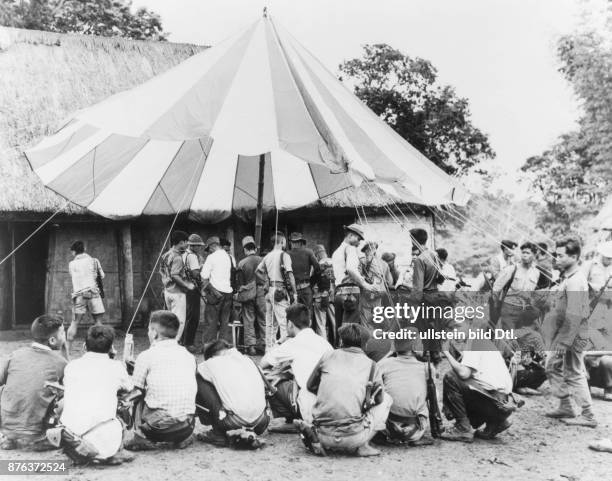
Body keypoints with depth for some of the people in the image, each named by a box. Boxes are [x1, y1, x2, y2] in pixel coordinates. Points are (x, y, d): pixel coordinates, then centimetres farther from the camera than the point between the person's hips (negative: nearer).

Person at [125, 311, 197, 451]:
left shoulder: (146, 356, -1)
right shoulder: (189, 355, 11)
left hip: (158, 426, -4)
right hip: (187, 427, 4)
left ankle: (142, 438, 6)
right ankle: (182, 438, 16)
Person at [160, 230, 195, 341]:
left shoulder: (166, 255, 12)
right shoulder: (177, 257, -17)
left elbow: (161, 271, 17)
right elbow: (175, 275, -24)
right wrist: (187, 285, -17)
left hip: (167, 290, 10)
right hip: (177, 292, -10)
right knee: (179, 321, -6)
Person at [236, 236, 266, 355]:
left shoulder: (241, 263, -5)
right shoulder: (262, 261, -4)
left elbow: (240, 283, 0)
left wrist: (239, 293, 12)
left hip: (247, 295, -1)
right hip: (262, 294, 1)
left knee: (248, 321, 5)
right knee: (263, 320, 11)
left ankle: (250, 346, 2)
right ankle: (263, 344, 13)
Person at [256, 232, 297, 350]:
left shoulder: (267, 256, 12)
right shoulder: (284, 255, -8)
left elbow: (257, 271, 16)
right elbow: (290, 274, -15)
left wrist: (266, 283, 15)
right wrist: (294, 292, -13)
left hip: (269, 291, 7)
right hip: (280, 291, -7)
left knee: (270, 323, 13)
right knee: (284, 322, -8)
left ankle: (269, 349, 18)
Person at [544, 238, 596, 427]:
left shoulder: (575, 281, -21)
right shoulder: (567, 277, 10)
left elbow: (574, 316, -25)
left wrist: (564, 341, -24)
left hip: (573, 335, -10)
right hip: (563, 332, 10)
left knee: (574, 374, -1)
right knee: (553, 366, 16)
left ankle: (588, 416, 8)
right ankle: (565, 407, 26)